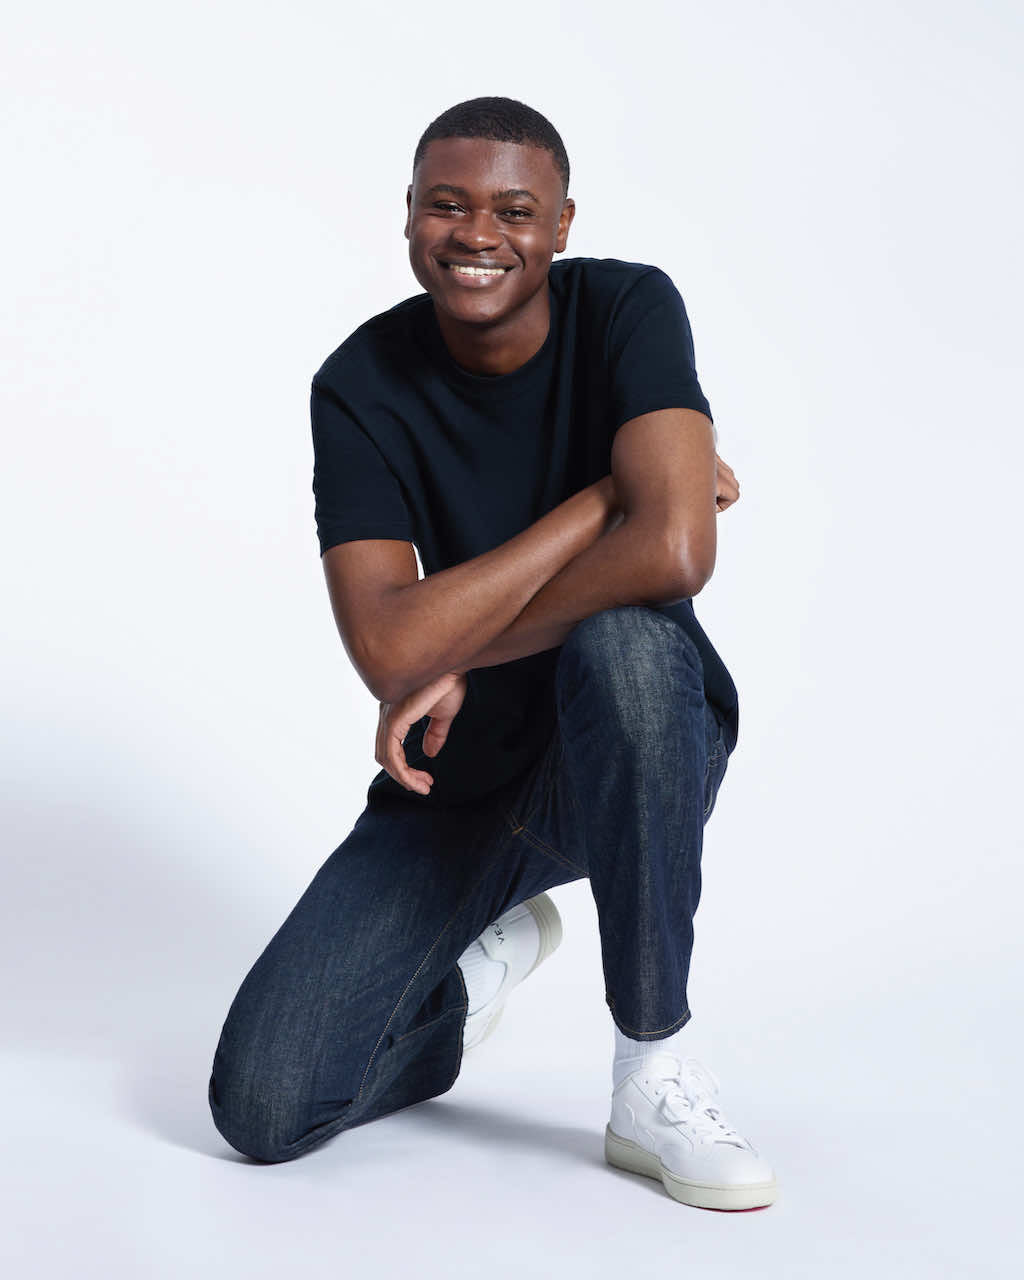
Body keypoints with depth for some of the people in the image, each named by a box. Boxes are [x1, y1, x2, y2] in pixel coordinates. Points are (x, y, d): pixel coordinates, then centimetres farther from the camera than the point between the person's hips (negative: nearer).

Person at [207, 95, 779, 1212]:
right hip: (459, 777, 2)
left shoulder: (628, 308, -14)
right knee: (263, 1108, -12)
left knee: (623, 642, -39)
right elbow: (390, 650, -25)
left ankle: (653, 1077, -20)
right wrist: (610, 490, -23)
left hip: (635, 751, -1)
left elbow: (675, 554, -32)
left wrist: (461, 657, -21)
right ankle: (484, 955, 20)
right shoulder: (362, 385, -11)